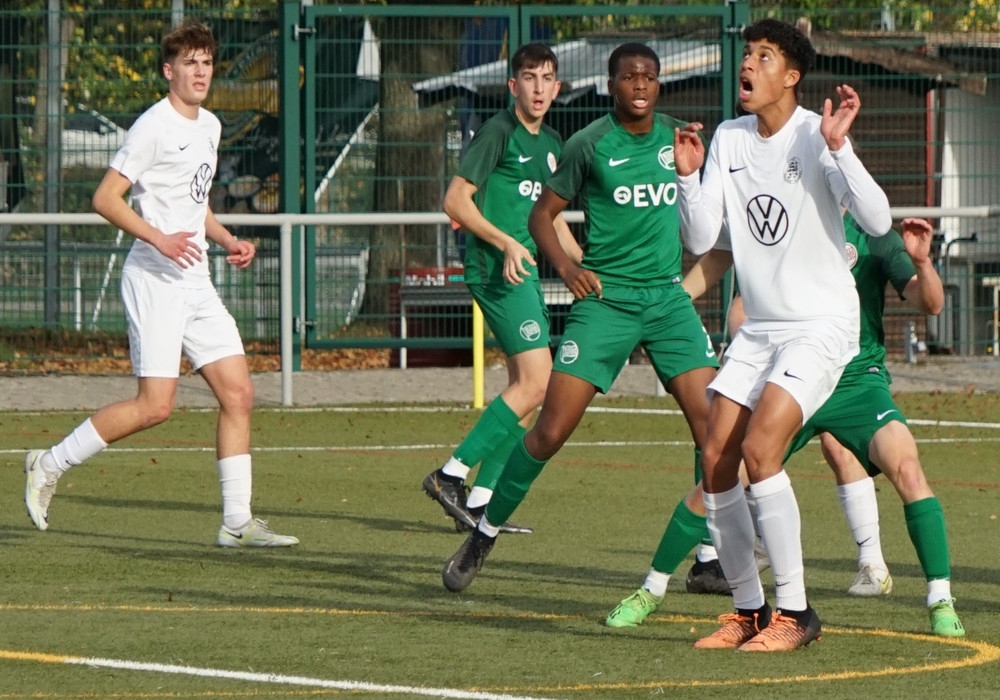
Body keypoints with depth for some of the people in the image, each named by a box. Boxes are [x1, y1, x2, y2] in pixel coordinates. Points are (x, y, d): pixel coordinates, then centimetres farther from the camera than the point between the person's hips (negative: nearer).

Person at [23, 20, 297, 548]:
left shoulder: (209, 127, 16)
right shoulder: (154, 126, -11)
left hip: (195, 281, 8)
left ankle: (237, 522, 4)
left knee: (238, 393, 1)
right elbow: (105, 198, -15)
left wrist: (227, 241, 13)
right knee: (156, 405, -13)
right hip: (154, 280, -8)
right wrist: (159, 238, -25)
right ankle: (49, 465, 2)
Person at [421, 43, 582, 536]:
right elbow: (456, 201, -13)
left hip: (523, 269, 9)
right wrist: (507, 244, -21)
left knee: (525, 387, 8)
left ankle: (480, 500, 11)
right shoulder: (499, 132, -8)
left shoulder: (550, 143, 17)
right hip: (497, 269, -9)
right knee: (535, 381, -16)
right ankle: (452, 475, -13)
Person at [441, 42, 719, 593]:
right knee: (552, 429, -8)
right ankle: (484, 536, 9)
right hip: (604, 297, -4)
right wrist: (565, 266, -13)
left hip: (668, 297, 4)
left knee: (713, 421, -10)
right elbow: (542, 215, 0)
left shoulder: (676, 137, 8)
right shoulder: (589, 144, -4)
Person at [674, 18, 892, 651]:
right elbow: (702, 240, 5)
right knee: (716, 461, -1)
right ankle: (749, 609, 12)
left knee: (759, 449, -21)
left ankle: (795, 612, -12)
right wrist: (688, 177, -10)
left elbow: (877, 221, -22)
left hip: (822, 326, -7)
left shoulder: (816, 136, -12)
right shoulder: (728, 139, 6)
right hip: (758, 328, 7)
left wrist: (838, 148, -32)